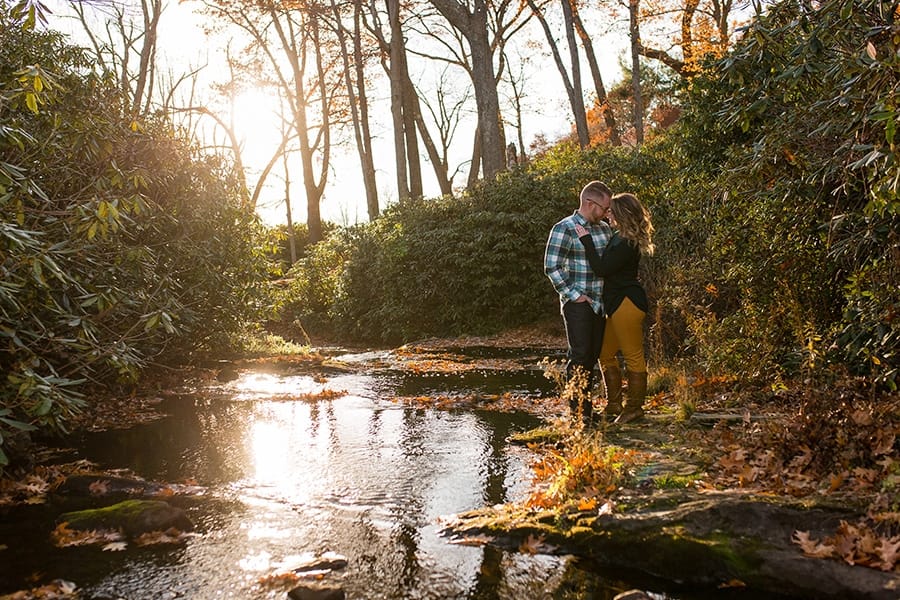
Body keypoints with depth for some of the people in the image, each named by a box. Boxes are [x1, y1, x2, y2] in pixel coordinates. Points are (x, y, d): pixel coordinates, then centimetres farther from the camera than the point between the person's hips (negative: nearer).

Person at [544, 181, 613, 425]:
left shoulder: (604, 228, 12)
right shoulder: (564, 229, -10)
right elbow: (552, 267, -14)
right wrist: (575, 295, -14)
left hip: (600, 303, 7)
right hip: (578, 304, -7)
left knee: (593, 355, 12)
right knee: (579, 355, -4)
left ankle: (587, 406, 22)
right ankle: (577, 410, 5)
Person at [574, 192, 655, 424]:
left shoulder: (627, 243, -19)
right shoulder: (620, 237, 13)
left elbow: (602, 269, -21)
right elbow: (606, 260, 25)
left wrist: (587, 240, -16)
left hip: (627, 303, -11)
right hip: (616, 303, 11)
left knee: (633, 356, 0)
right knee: (605, 353, 16)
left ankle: (634, 407, 10)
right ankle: (614, 403, 25)